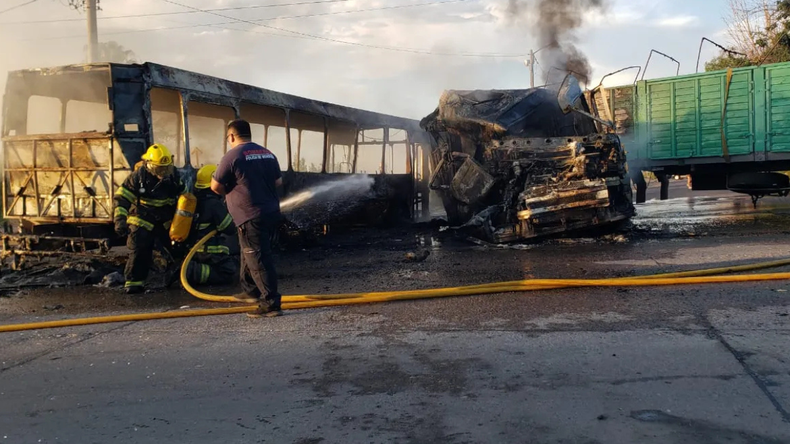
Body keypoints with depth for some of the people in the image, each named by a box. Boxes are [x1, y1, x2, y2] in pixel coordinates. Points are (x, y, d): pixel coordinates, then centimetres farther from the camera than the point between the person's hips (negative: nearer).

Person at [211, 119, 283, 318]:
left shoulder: (232, 156, -10)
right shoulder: (268, 154, 11)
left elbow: (216, 186, -6)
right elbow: (278, 182, 18)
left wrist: (229, 192, 13)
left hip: (251, 217, -8)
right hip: (271, 213, 8)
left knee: (258, 259, -6)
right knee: (250, 253, 24)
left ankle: (271, 303, -7)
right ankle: (251, 291, 35)